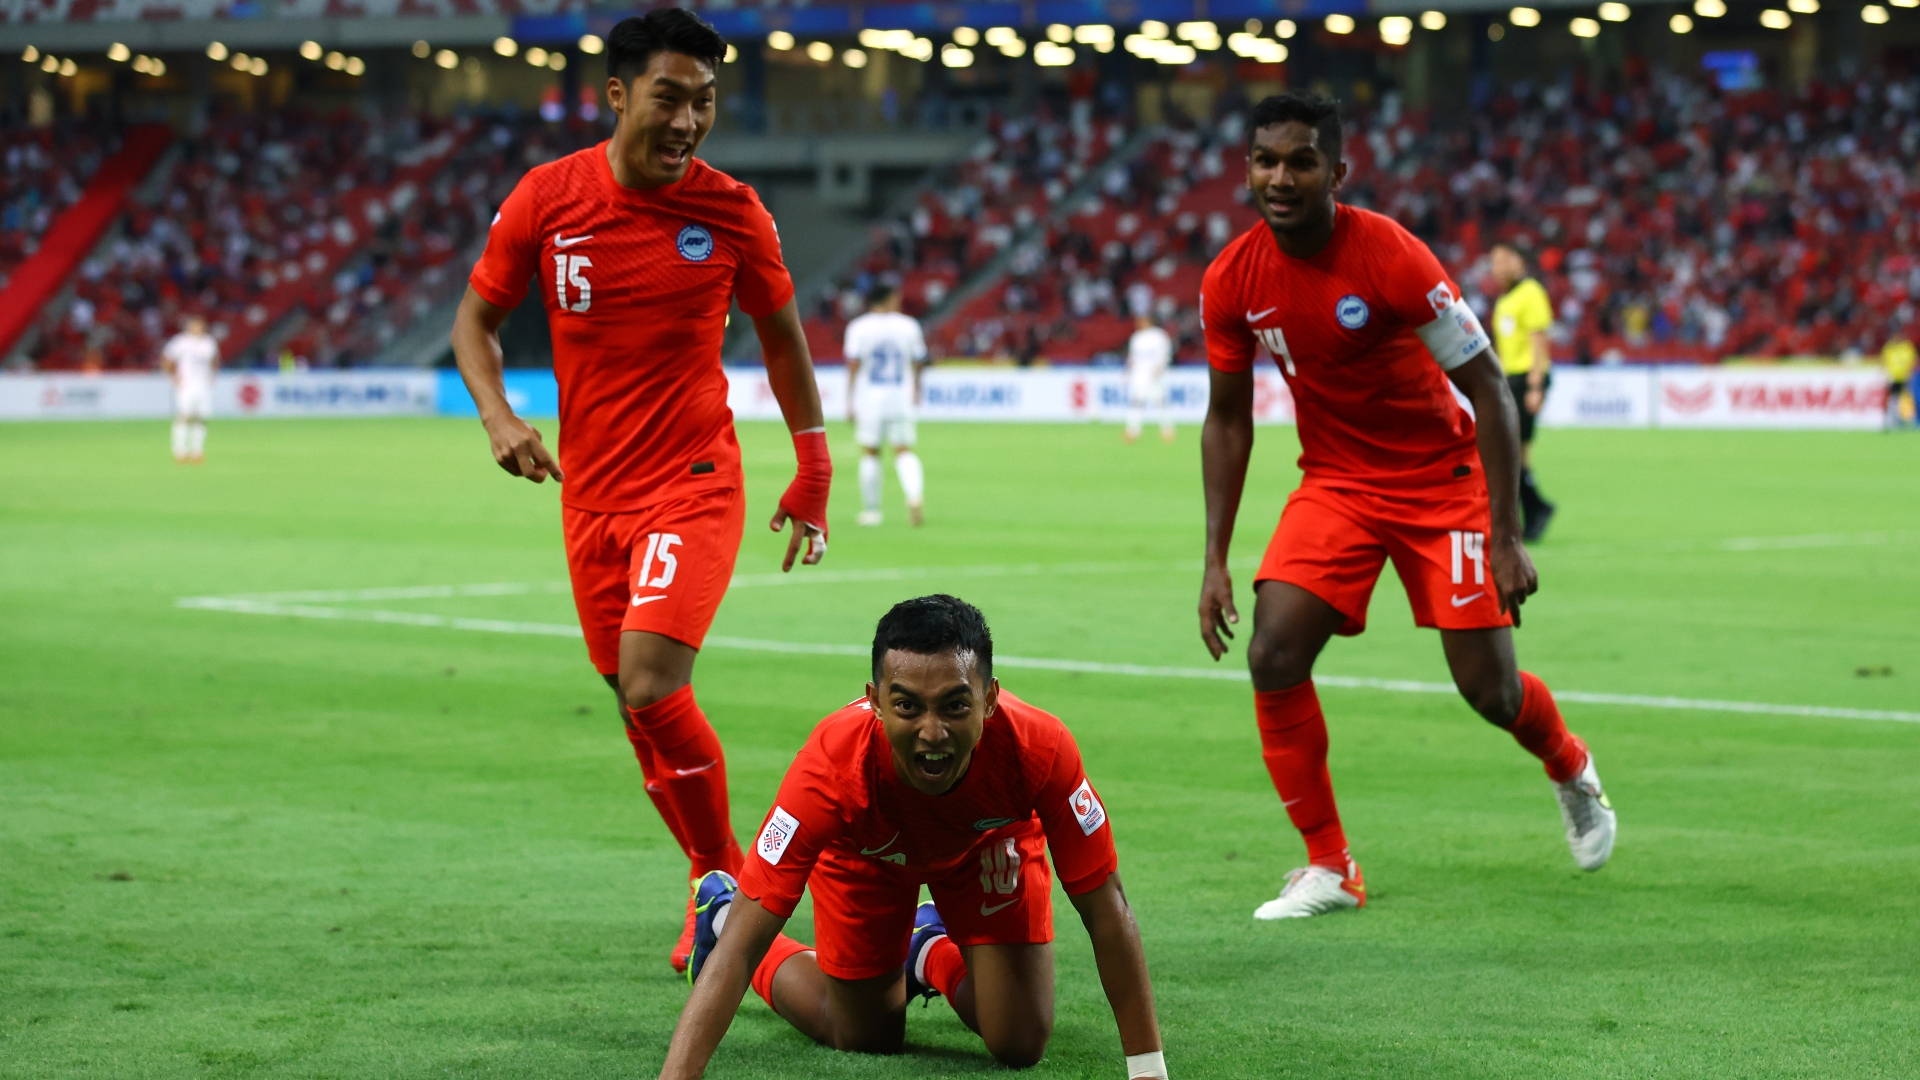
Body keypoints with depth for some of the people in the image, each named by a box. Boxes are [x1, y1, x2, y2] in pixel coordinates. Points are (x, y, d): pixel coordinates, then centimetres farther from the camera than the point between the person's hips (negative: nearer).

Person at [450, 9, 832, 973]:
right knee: (637, 705, 8)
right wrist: (498, 415, -12)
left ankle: (725, 881, -2)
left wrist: (813, 476, 11)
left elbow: (781, 335, 9)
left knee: (652, 686, -20)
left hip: (694, 485, -3)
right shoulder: (548, 197, -4)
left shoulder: (730, 209, -6)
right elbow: (474, 319, 7)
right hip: (591, 490, 3)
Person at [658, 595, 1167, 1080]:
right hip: (866, 855, -1)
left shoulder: (1039, 749, -42)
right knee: (867, 1038, 8)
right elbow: (740, 944, -43)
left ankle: (934, 955, 29)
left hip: (989, 843, 1)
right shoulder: (833, 764, -45)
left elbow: (1107, 911, -29)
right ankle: (722, 911, 32)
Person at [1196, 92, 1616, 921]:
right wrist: (1216, 559, -1)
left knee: (1489, 690, -2)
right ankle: (1329, 868, -2)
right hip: (1334, 483, 4)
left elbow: (1489, 391, -17)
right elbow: (1228, 418, 5)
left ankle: (1572, 772, 35)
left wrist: (1507, 536, -21)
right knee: (1273, 656, -16)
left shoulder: (1390, 256, -23)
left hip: (1441, 477, -3)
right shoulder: (1231, 281, -10)